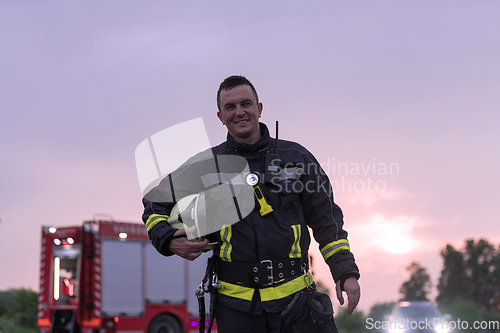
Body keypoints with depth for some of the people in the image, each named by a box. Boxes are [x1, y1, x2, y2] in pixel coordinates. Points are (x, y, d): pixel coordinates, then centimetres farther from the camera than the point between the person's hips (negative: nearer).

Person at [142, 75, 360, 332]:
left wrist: (346, 272, 3)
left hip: (292, 297, 0)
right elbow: (155, 204, 15)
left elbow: (326, 219, 11)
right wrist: (169, 241, -5)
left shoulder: (296, 158, 8)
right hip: (236, 304, 0)